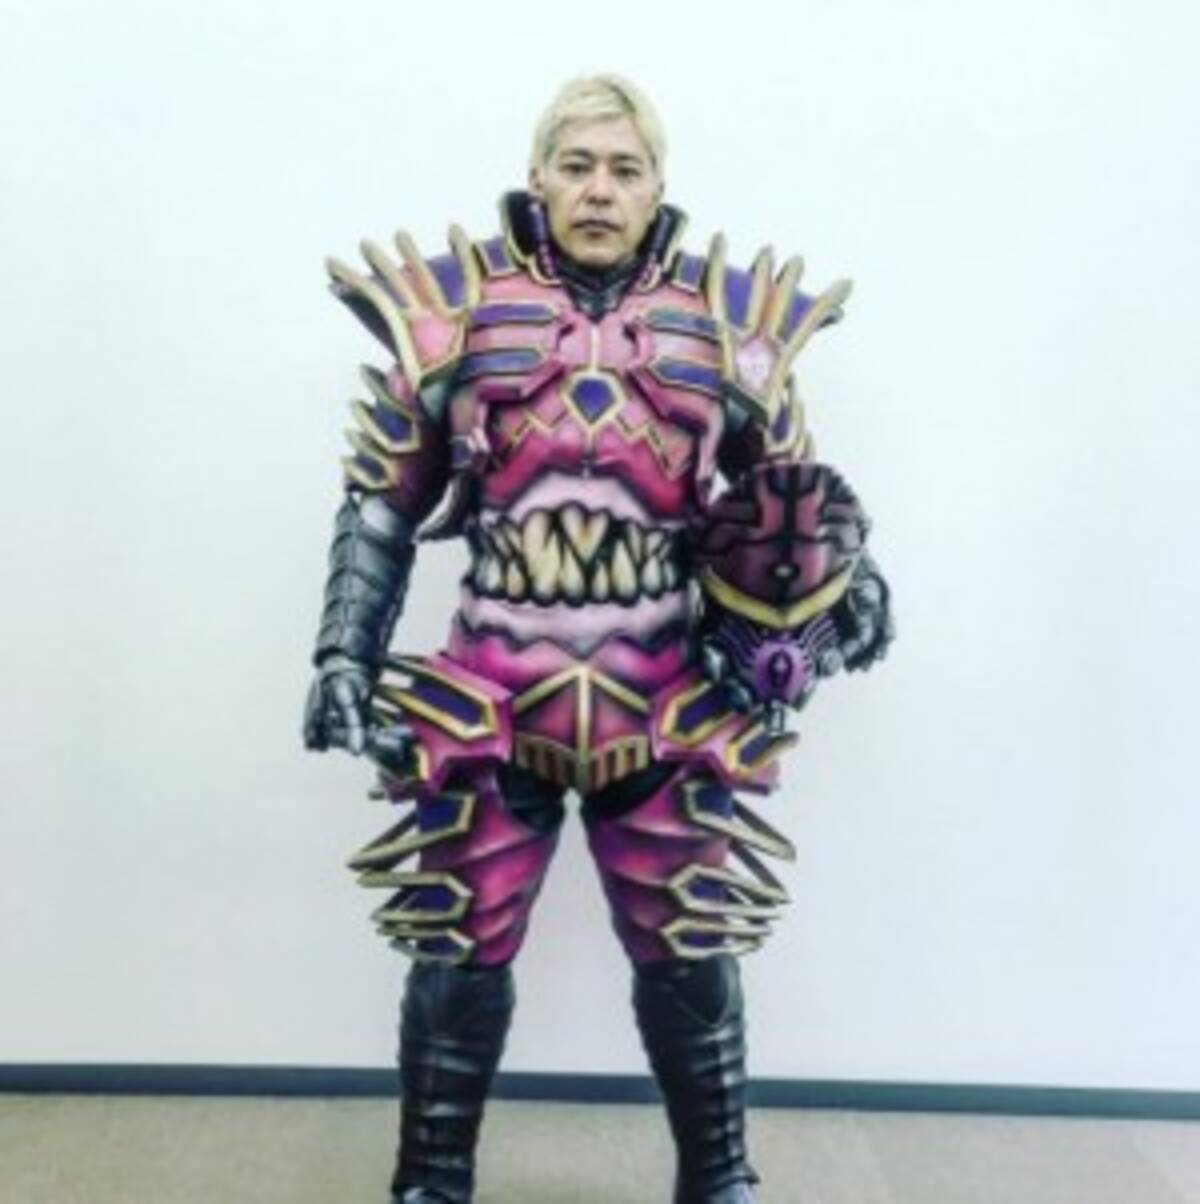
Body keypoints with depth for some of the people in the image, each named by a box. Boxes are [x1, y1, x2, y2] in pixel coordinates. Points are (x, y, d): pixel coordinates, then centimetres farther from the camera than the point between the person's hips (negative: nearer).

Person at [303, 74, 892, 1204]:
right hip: (488, 698, 0)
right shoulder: (455, 306, 1)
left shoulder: (728, 320, 3)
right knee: (461, 951, 10)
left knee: (690, 954, 11)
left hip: (669, 707, 1)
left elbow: (791, 494, 13)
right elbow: (382, 501, 4)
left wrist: (846, 579, -4)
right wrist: (345, 651, -3)